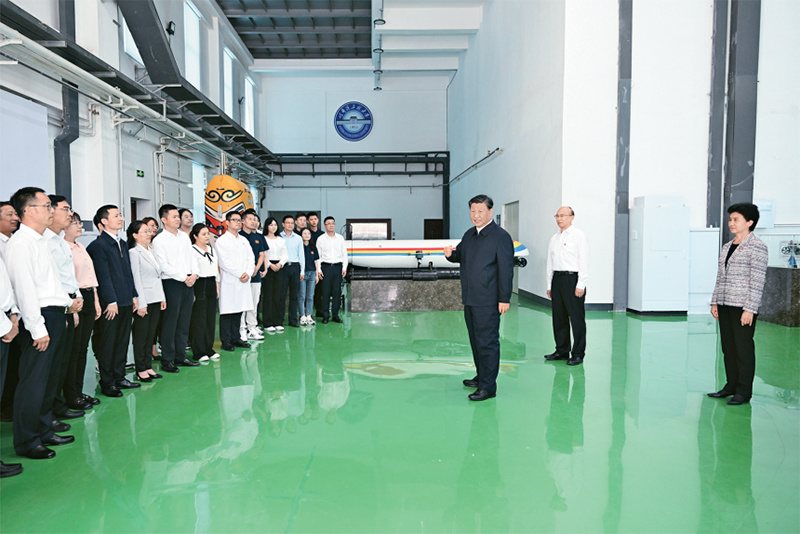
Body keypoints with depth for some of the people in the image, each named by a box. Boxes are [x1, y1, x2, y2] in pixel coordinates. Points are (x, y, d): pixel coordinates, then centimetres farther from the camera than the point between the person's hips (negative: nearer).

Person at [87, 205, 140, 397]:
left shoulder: (123, 243, 15)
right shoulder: (98, 245, -10)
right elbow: (103, 275, -14)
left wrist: (134, 295, 14)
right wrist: (111, 301, -16)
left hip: (126, 301, 8)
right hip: (110, 303, -8)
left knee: (123, 341, 13)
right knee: (108, 343, 1)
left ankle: (119, 378, 23)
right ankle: (107, 383, 10)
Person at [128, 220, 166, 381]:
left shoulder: (151, 251, 14)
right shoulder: (134, 253, -9)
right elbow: (136, 279, -13)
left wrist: (162, 298, 13)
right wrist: (141, 304, -16)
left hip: (155, 300, 7)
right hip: (144, 301, -7)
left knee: (151, 335, 12)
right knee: (141, 337, 1)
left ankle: (148, 366, 20)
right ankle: (140, 370, 9)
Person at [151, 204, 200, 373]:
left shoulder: (184, 236, 13)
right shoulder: (159, 240, -6)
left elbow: (192, 257, 13)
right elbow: (164, 266, -12)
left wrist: (194, 275, -4)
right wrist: (183, 278, -13)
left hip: (188, 283, 6)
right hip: (172, 283, -6)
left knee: (184, 322, 11)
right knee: (170, 324, -2)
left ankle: (181, 356, 21)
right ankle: (167, 360, 7)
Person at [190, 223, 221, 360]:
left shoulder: (211, 249, 15)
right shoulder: (192, 250, -8)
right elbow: (193, 271, -14)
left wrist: (217, 286, 15)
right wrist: (192, 292, -16)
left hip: (211, 284, 7)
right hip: (199, 286, -7)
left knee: (211, 318, 10)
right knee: (198, 319, -4)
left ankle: (209, 349, 19)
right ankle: (198, 352, 4)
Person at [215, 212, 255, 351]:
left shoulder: (244, 240, 17)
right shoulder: (222, 240, -3)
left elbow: (251, 258, 12)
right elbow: (224, 262, -11)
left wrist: (248, 273, -5)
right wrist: (240, 274, -11)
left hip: (243, 282, 6)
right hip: (229, 281, -6)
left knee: (238, 310, 10)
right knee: (227, 312, -3)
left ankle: (235, 338, 19)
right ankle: (226, 341, 3)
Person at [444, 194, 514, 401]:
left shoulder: (501, 236, -10)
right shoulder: (469, 235, 13)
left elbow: (506, 269, -13)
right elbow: (460, 256, 24)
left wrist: (504, 299, -16)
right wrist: (450, 254, -1)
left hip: (488, 302, -8)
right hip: (470, 299, 8)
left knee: (487, 342, -4)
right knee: (476, 340, 18)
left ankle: (488, 386, 3)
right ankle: (481, 376, 32)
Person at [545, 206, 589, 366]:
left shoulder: (578, 236, -3)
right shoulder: (554, 238, 15)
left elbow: (584, 262, -8)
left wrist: (580, 285, -13)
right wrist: (549, 285, 13)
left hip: (572, 278, -6)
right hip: (557, 278, 6)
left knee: (576, 318, -2)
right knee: (559, 317, 10)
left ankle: (578, 354, 6)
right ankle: (562, 351, 20)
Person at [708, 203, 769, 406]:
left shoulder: (757, 247, -7)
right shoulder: (727, 247, 14)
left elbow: (758, 280, -11)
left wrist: (750, 309, -16)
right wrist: (715, 302, 13)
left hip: (743, 307, -7)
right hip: (725, 305, 7)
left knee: (743, 347, 0)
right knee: (728, 346, 11)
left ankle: (744, 391, 9)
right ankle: (731, 385, 22)